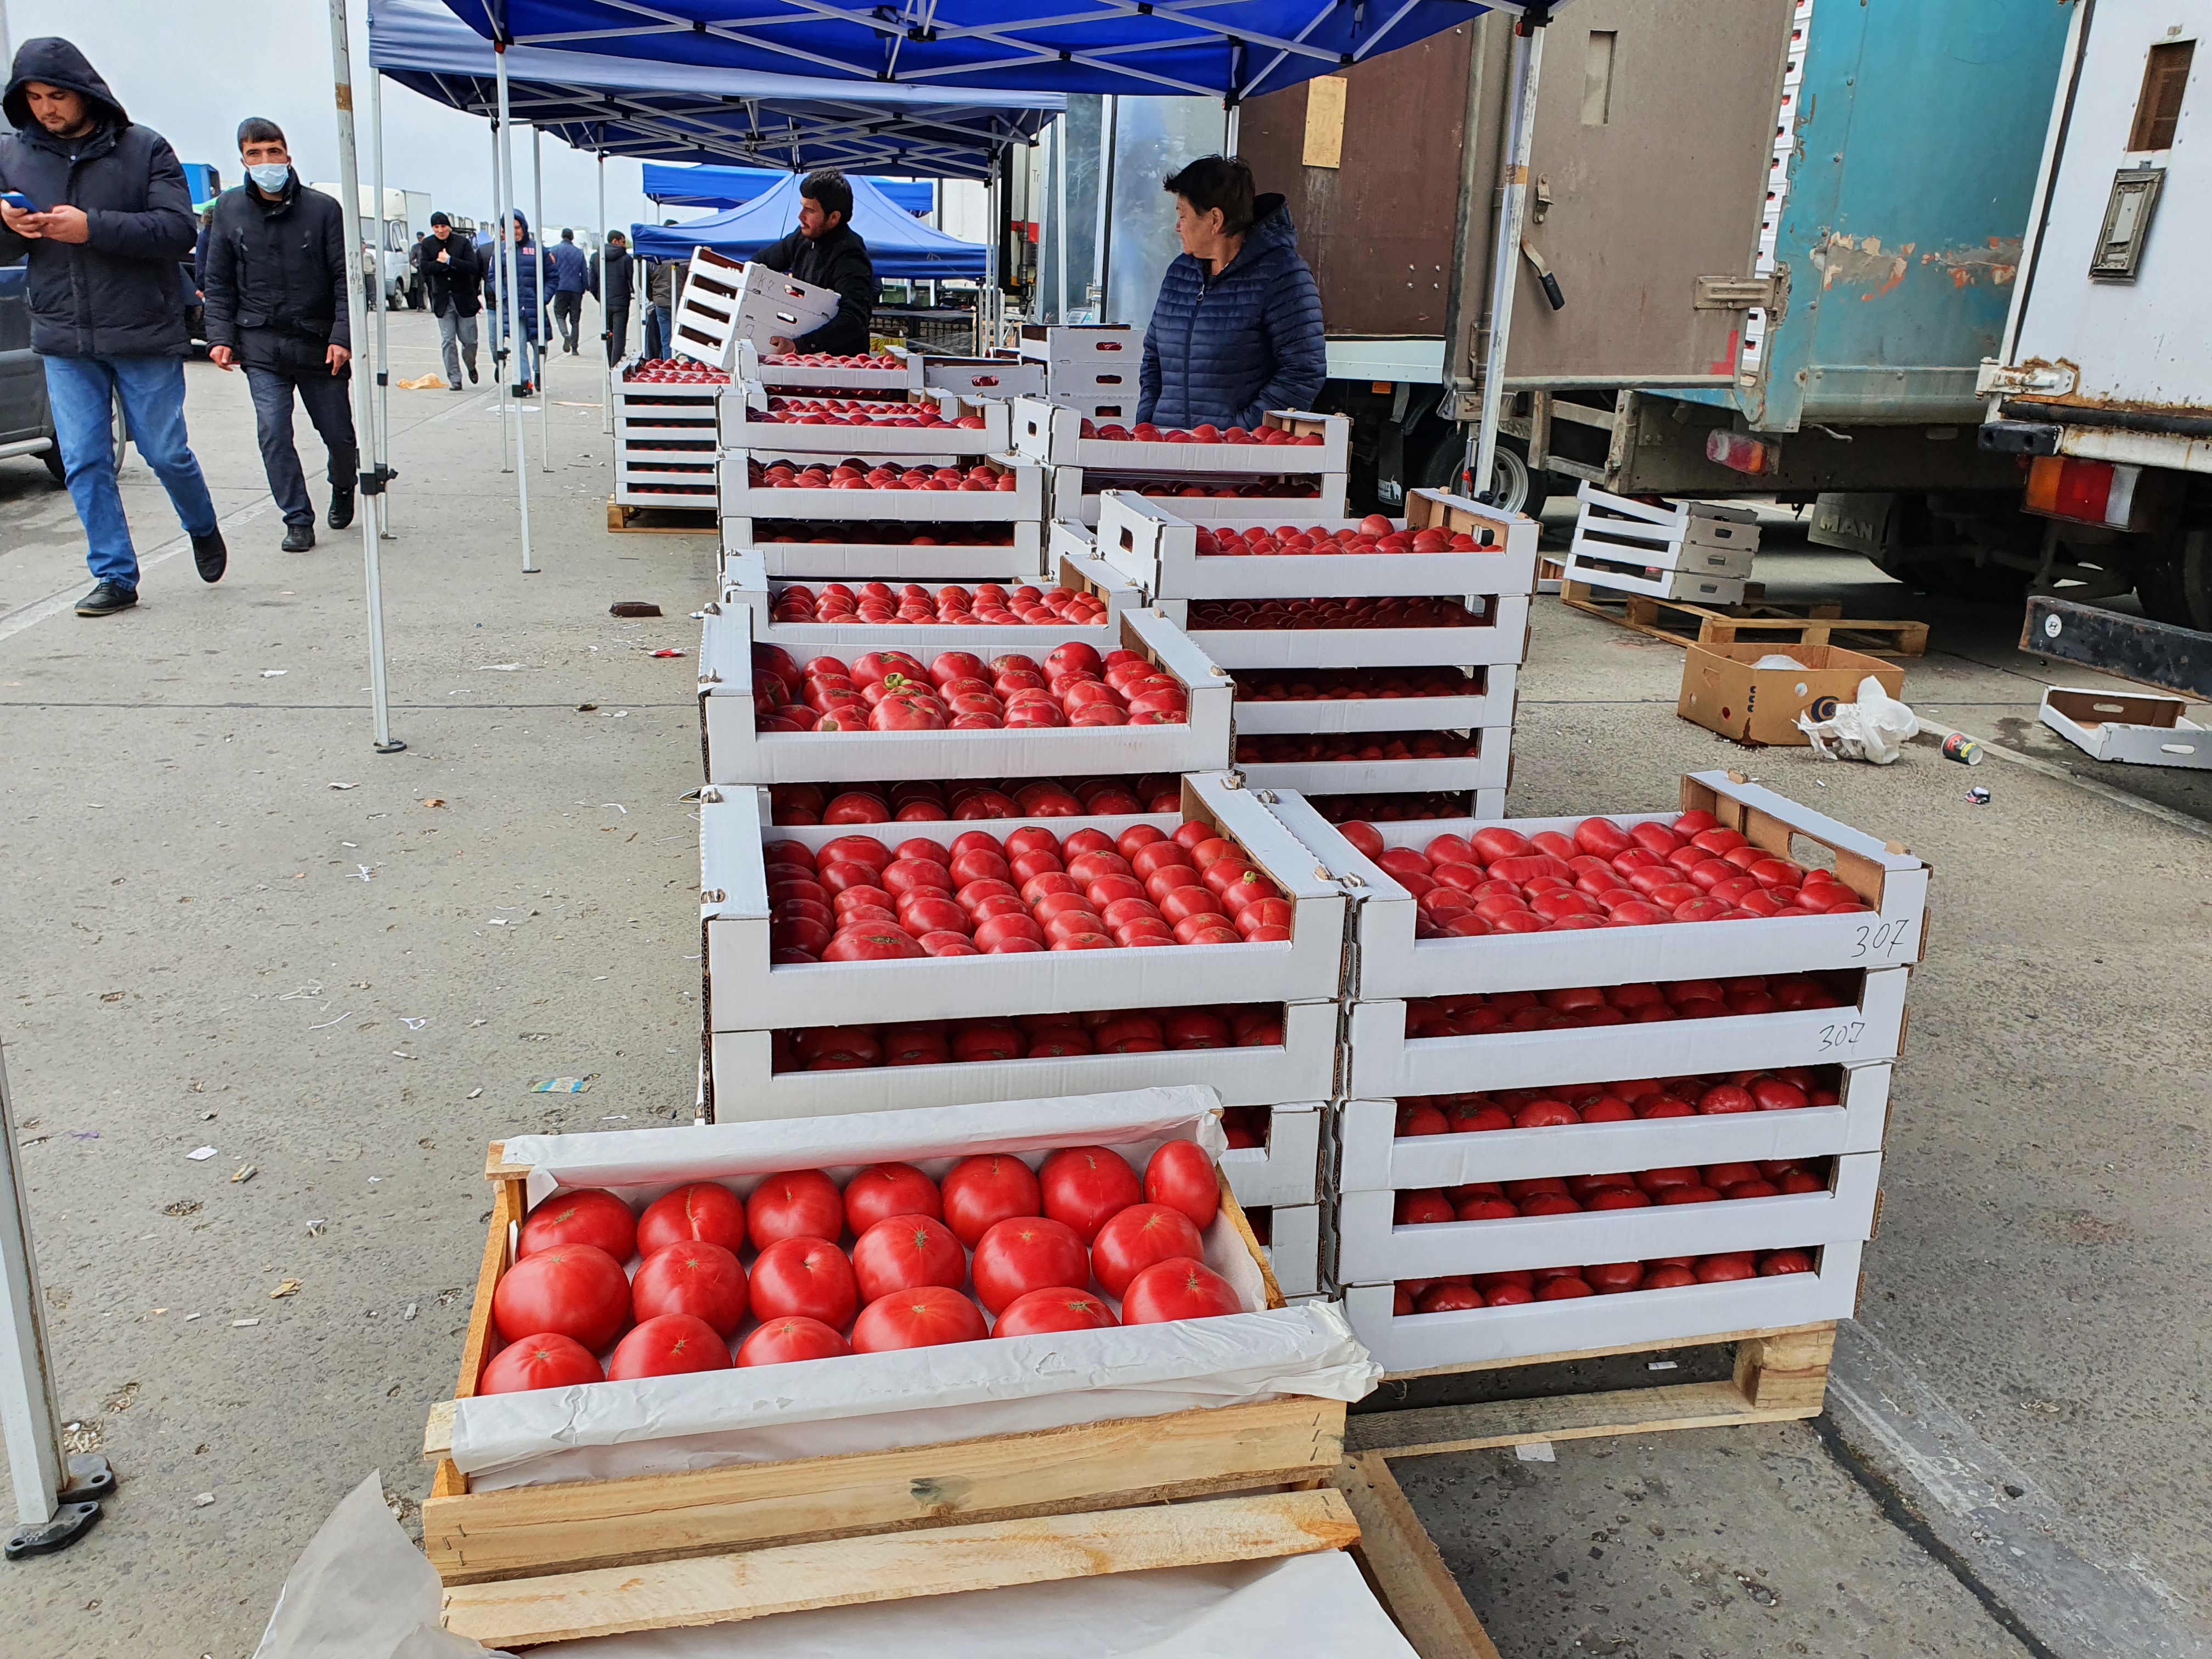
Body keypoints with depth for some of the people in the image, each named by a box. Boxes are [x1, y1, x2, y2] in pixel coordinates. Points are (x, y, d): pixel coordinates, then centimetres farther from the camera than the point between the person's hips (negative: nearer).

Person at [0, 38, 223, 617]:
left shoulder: (144, 149, -2)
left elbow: (179, 230, -12)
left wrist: (93, 227, -21)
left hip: (143, 334, -3)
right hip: (63, 338, 3)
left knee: (166, 452, 5)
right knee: (84, 463, 1)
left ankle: (204, 531, 33)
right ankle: (114, 576, 9)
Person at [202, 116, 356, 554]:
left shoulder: (323, 209, -3)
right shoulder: (229, 209, 4)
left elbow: (346, 279, -3)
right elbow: (219, 283, 8)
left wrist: (342, 337, -12)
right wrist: (220, 336, -1)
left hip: (319, 342, -1)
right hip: (261, 345, 1)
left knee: (338, 434, 7)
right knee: (273, 432, -8)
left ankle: (342, 488, 39)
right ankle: (298, 521, 3)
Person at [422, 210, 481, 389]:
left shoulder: (463, 242, -2)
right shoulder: (428, 245, 4)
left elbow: (474, 268, -13)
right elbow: (425, 269, -7)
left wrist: (449, 260, -16)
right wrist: (442, 262, -14)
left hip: (464, 299, -1)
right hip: (443, 301, 1)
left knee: (469, 341, 5)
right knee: (448, 342, -2)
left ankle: (471, 366, 35)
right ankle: (455, 379, 3)